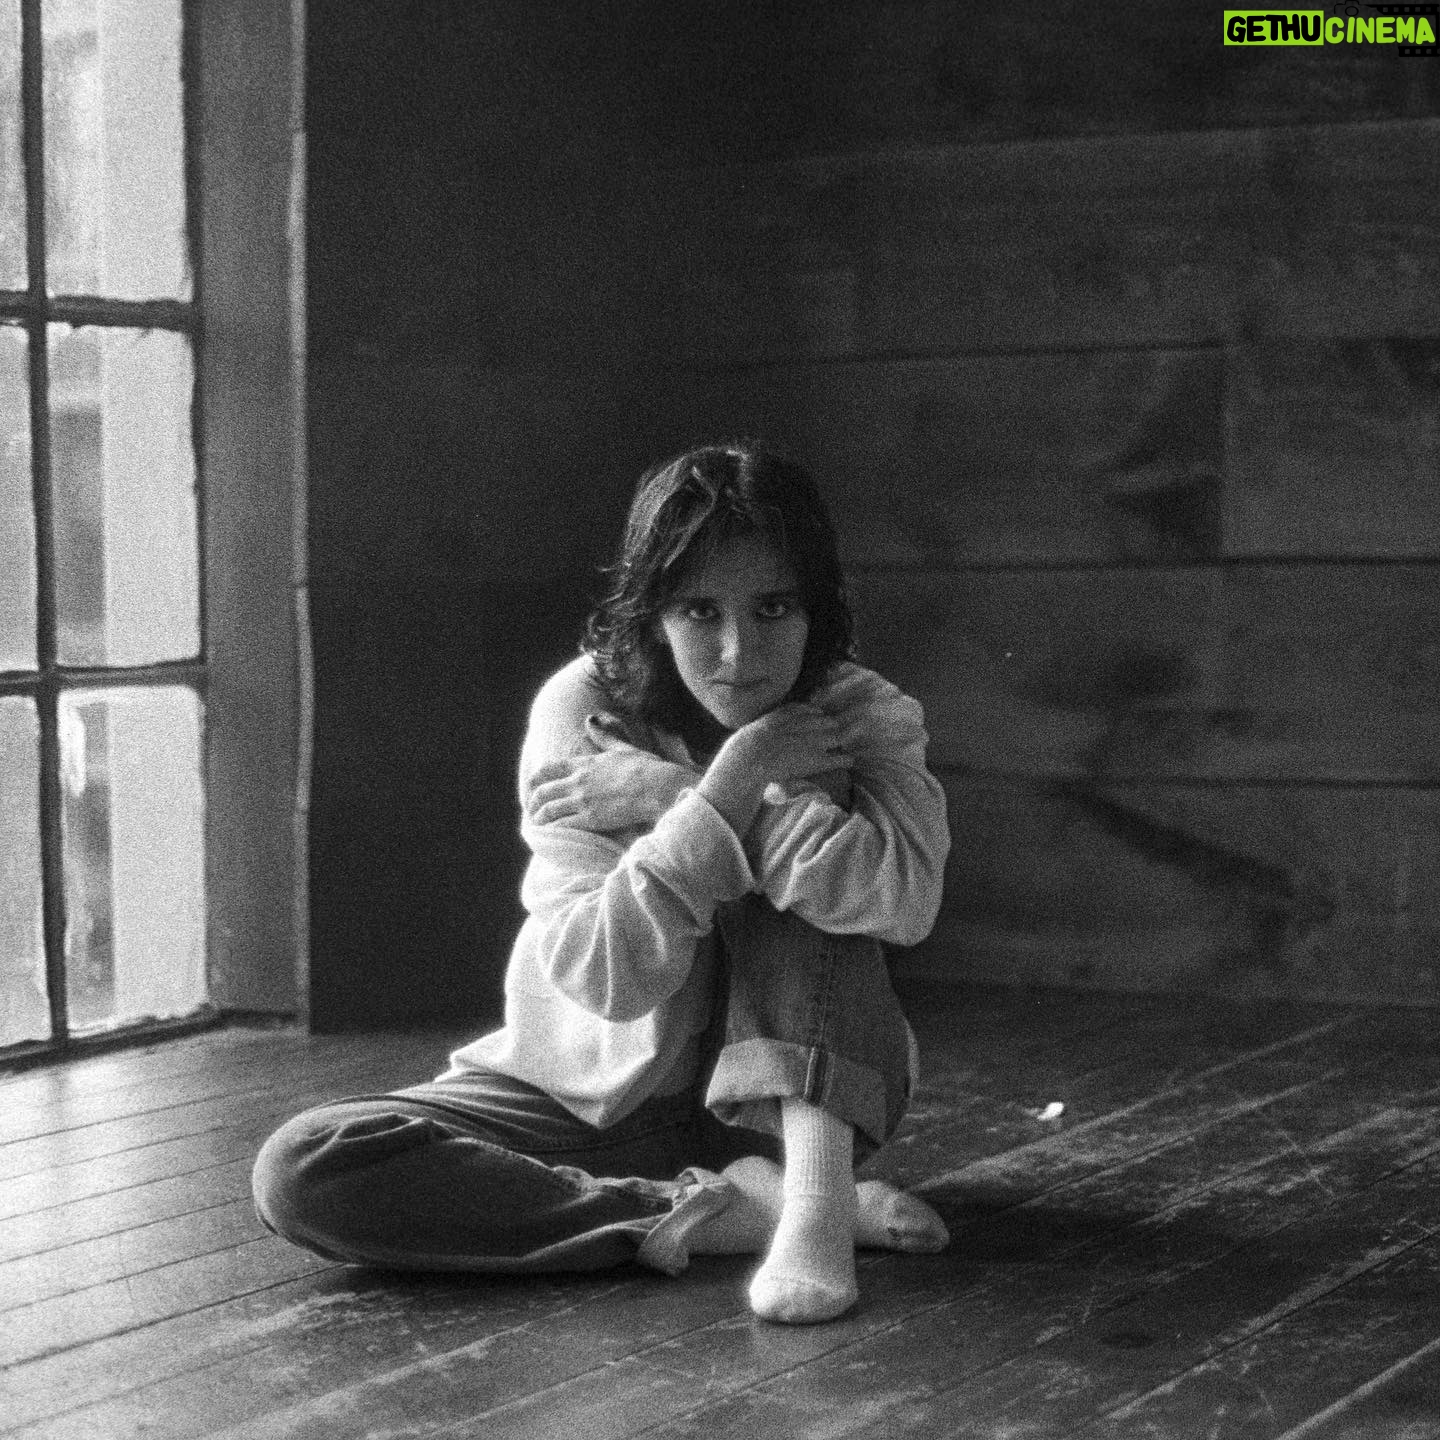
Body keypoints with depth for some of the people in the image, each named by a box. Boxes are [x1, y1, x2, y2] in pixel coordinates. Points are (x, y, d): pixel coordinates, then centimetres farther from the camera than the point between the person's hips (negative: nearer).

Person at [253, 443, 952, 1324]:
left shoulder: (859, 716, -9)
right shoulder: (583, 711, -14)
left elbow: (906, 895, -33)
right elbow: (607, 975, -24)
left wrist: (670, 794, -31)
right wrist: (727, 784, -32)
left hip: (798, 1094, 0)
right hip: (599, 1096, 1)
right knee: (303, 1174, -25)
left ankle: (813, 1182, -34)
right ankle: (737, 1207, -28)